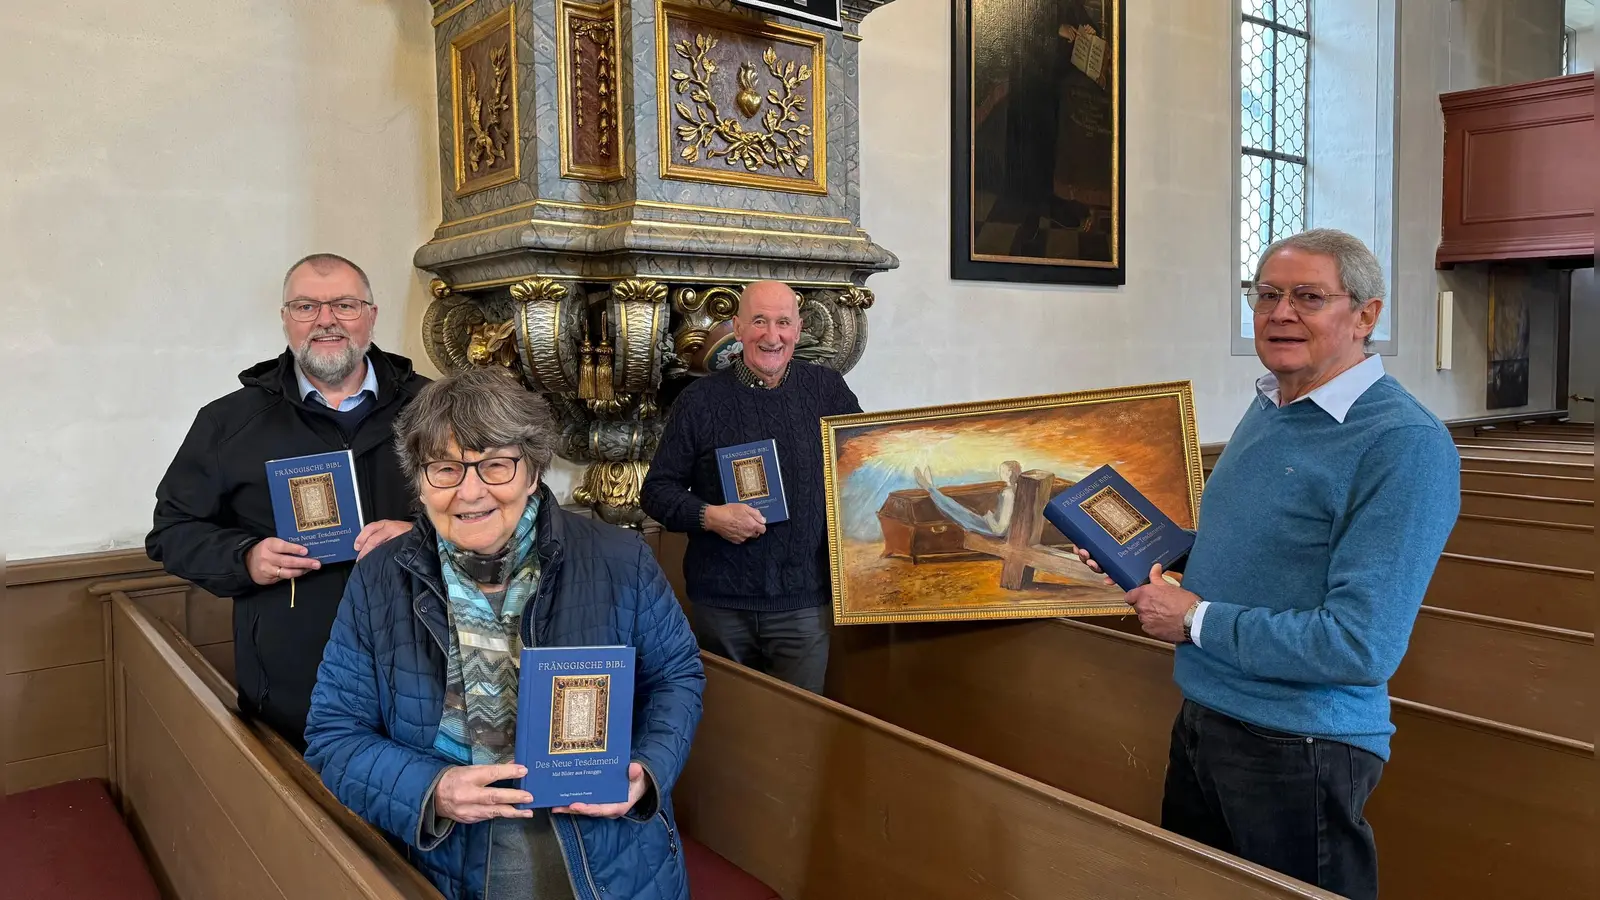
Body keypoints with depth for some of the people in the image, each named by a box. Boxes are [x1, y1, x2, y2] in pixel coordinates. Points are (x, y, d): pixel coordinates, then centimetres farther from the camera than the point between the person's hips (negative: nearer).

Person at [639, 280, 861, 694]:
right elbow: (656, 489, 2)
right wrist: (709, 516, -15)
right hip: (720, 603, 0)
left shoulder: (829, 389, 3)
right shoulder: (700, 401, -1)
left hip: (804, 602, 0)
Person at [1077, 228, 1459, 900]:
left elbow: (1361, 646, -27)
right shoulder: (1267, 406, 6)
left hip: (1299, 749, -8)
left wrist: (1197, 619, -19)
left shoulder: (1405, 445, -21)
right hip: (1202, 718, 8)